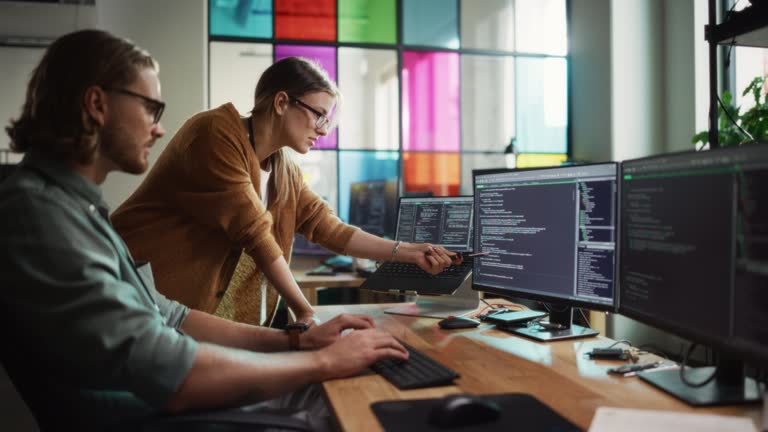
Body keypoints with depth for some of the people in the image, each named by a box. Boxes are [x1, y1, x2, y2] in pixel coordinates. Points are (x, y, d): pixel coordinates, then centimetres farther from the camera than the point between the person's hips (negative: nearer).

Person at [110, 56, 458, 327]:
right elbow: (253, 233, -22)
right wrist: (304, 310, -19)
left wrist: (407, 252, 1)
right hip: (147, 298, -7)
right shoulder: (216, 134, -18)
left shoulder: (283, 170, 7)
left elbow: (329, 229, 6)